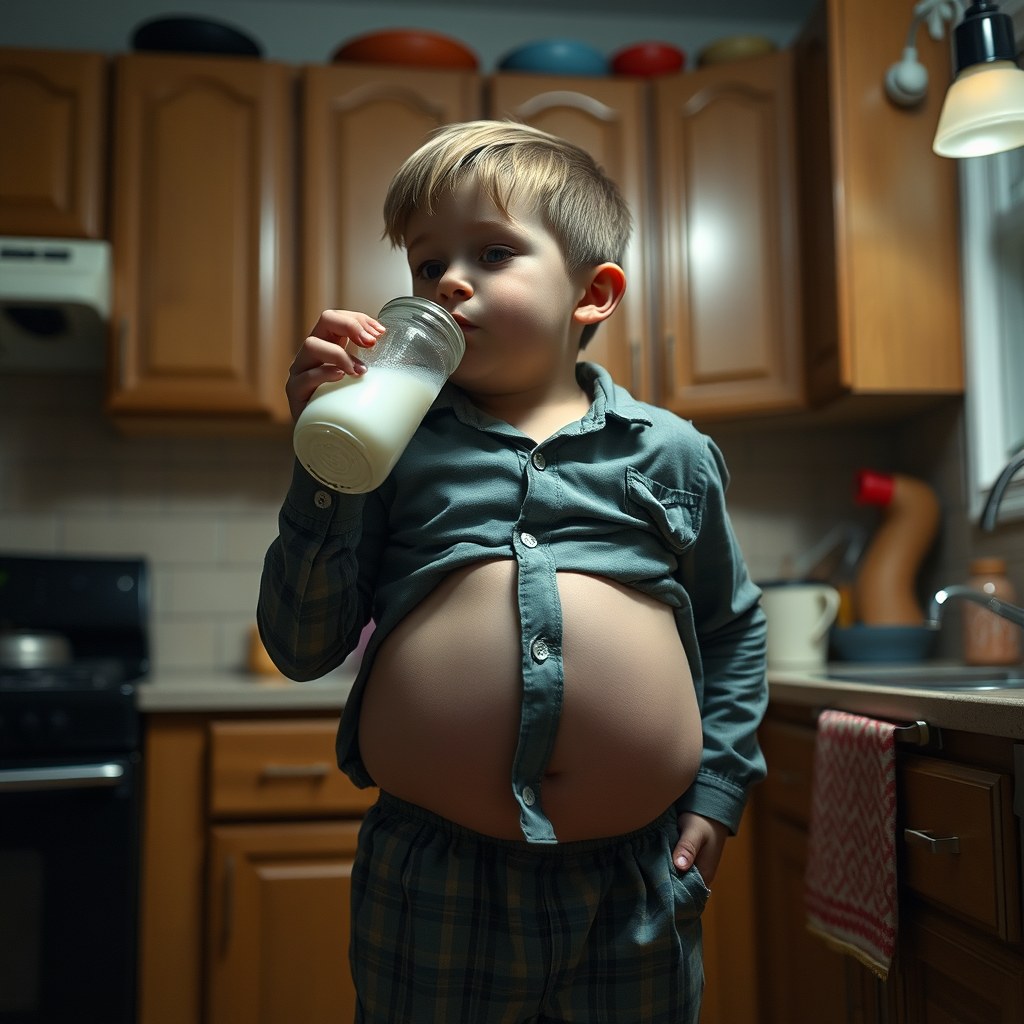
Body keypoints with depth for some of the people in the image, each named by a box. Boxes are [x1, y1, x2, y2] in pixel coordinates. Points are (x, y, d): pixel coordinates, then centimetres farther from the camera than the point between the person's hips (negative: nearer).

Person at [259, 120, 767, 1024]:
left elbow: (735, 628, 16)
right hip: (434, 890, 0)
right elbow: (302, 650, -1)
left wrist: (718, 788, 8)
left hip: (637, 886, 1)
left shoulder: (670, 453, 5)